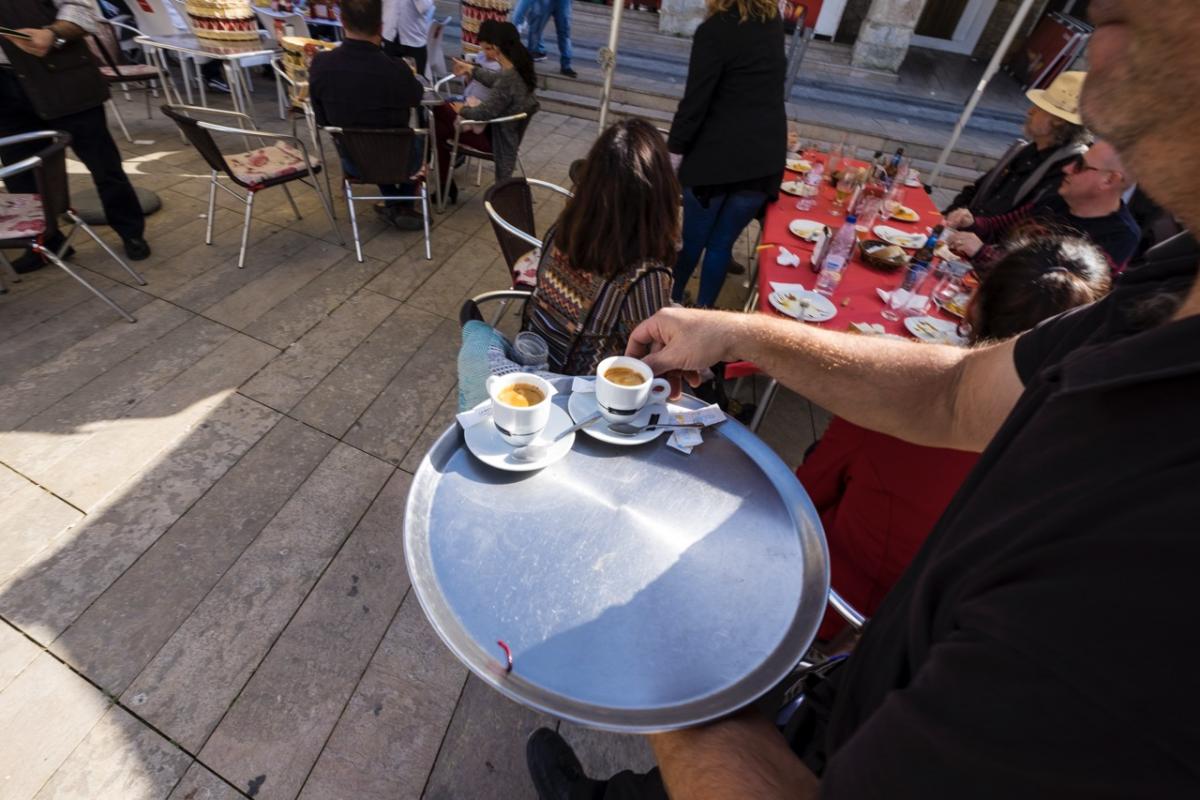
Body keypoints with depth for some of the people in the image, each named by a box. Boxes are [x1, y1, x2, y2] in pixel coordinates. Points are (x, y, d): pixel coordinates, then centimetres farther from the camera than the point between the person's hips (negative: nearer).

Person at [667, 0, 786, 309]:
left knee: (693, 238, 11)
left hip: (718, 155, -5)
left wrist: (674, 149, -6)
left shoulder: (714, 30, -9)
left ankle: (671, 301, 29)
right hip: (766, 159, 5)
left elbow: (695, 99, -13)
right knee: (722, 243, 12)